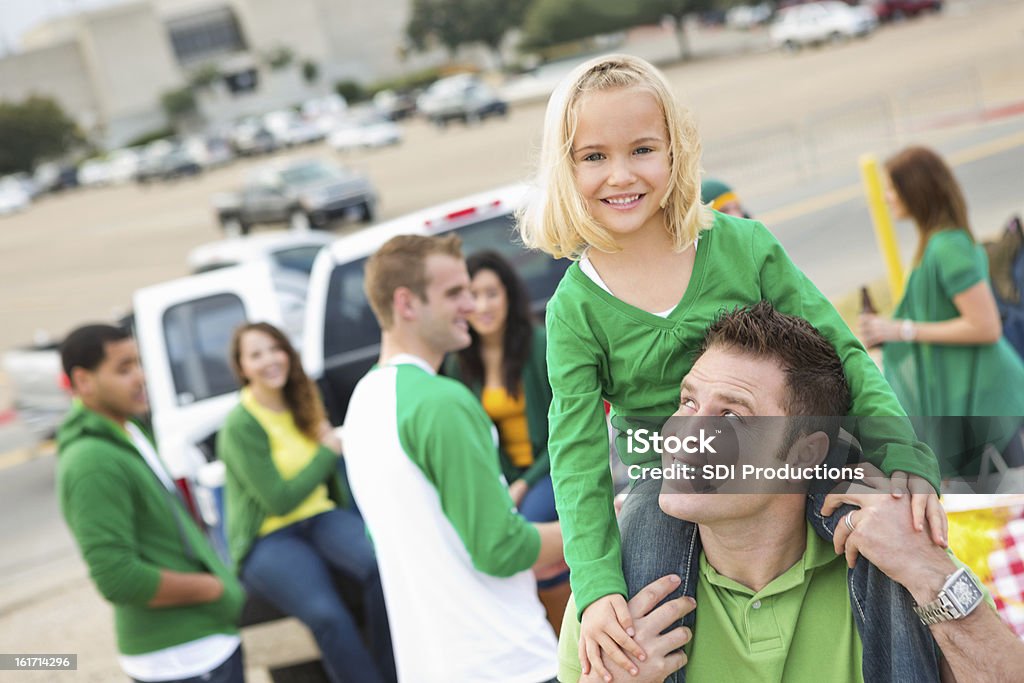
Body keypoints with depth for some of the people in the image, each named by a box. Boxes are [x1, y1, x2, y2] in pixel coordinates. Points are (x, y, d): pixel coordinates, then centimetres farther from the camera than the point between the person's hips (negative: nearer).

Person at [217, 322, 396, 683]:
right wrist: (328, 452, -7)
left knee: (380, 565, -29)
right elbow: (280, 500, -14)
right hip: (267, 538, -5)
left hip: (320, 518, 5)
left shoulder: (304, 404, 10)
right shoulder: (239, 426, -11)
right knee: (326, 614, -34)